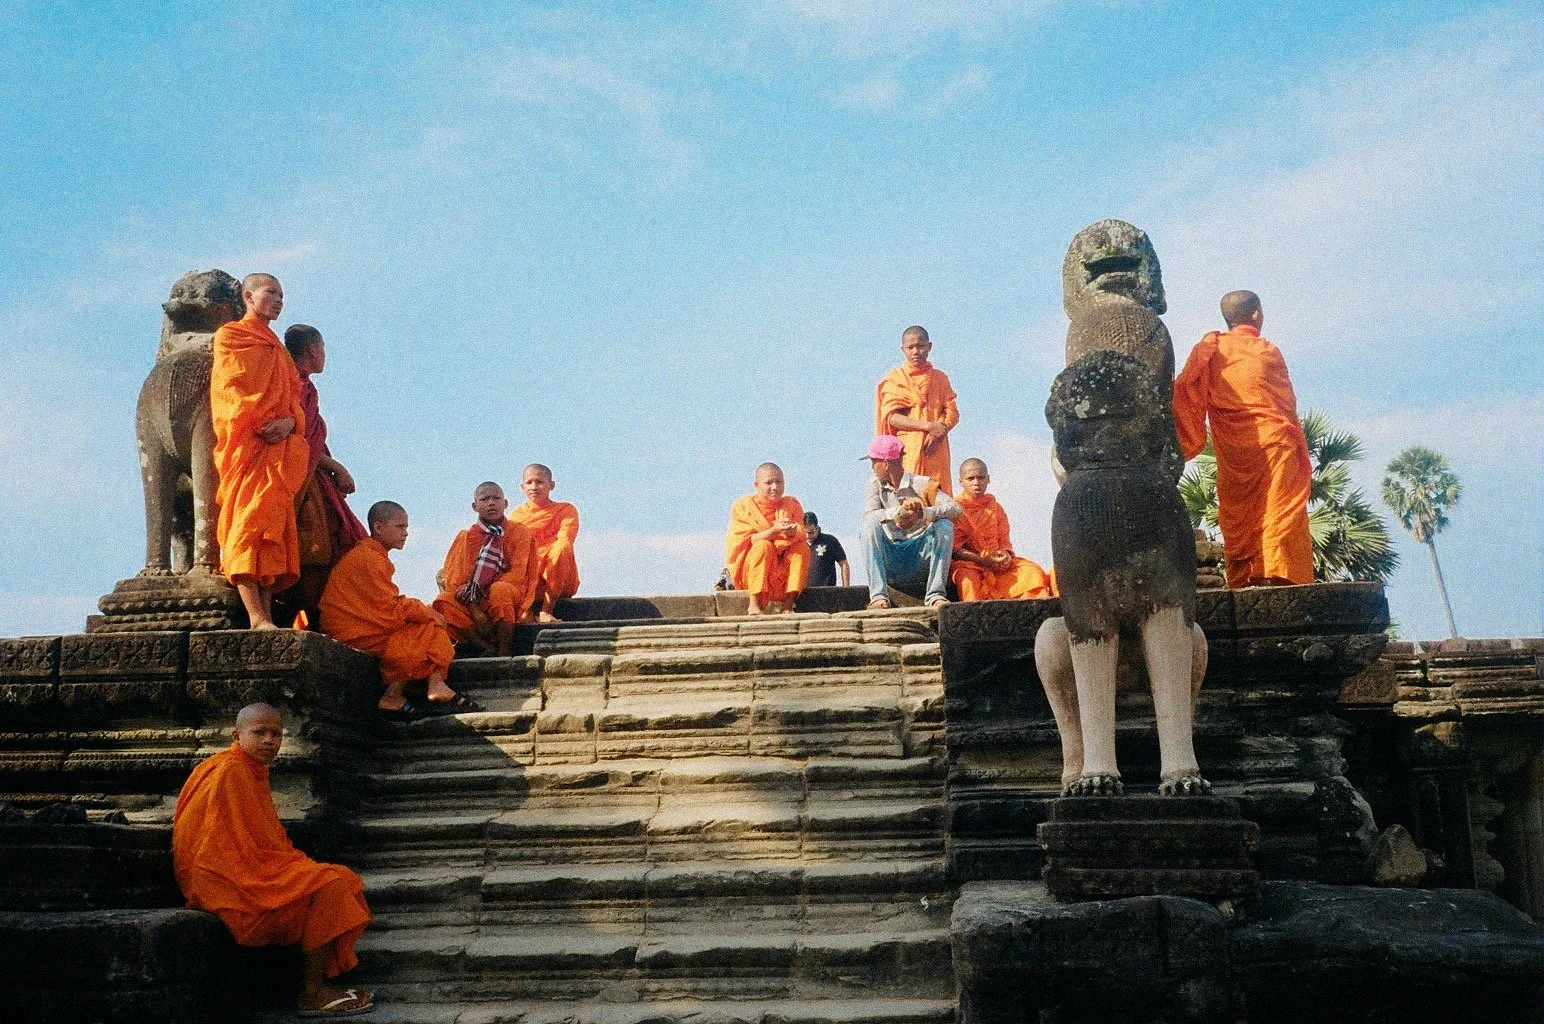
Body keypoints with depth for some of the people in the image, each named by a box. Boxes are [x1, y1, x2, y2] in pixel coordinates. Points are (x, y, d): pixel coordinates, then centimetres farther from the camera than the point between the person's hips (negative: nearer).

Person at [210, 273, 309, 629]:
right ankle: (256, 618, -25)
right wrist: (257, 425, -13)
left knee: (273, 530, -3)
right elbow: (229, 389, -2)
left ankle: (266, 618, -9)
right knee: (248, 522, -16)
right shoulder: (230, 335, 10)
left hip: (278, 448, 6)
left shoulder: (278, 349, 27)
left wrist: (289, 422, -6)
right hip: (245, 444, -6)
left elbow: (294, 397, 16)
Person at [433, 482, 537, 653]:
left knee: (500, 590, -36)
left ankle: (505, 651, -24)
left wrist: (480, 591, -20)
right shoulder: (465, 537, 6)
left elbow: (517, 575, -9)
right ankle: (489, 650, -24)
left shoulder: (519, 533, 2)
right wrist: (474, 610, -18)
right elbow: (454, 580, -2)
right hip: (473, 603, 2)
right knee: (444, 602, -26)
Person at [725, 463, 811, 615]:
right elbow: (746, 541, -16)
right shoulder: (742, 506, -5)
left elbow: (801, 535, -10)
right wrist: (773, 531, -32)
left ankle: (788, 604, -24)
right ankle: (753, 604, -29)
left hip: (782, 571, 3)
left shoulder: (792, 504, 5)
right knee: (764, 546, -31)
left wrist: (792, 533, -35)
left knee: (803, 547, -21)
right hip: (747, 572, -3)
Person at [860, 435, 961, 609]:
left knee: (945, 525, -23)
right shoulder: (876, 485, 7)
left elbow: (955, 509, -16)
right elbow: (868, 515, -13)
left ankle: (935, 594, -26)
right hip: (890, 561, 1)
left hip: (920, 560, -1)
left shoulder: (922, 485, 0)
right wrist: (897, 512, -31)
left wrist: (922, 513, -33)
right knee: (871, 524, -23)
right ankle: (878, 595, -32)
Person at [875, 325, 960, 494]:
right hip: (907, 450, -3)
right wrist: (928, 426, -13)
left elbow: (953, 413, 10)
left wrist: (940, 431, -12)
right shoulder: (895, 379, 8)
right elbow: (891, 417, -4)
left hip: (935, 450, 3)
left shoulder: (940, 378, 18)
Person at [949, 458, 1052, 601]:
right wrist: (982, 560, -22)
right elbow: (954, 548, -9)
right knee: (967, 577, -41)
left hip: (997, 563, 5)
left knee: (1034, 572, -16)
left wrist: (1006, 554, -12)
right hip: (968, 563, -5)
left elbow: (1004, 540, 14)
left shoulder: (995, 508, 17)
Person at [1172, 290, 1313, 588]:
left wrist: (1185, 446, 3)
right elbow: (1288, 406, 8)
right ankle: (1278, 579, -16)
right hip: (1274, 444, -2)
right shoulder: (1268, 351, 4)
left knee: (1239, 523, 4)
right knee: (1280, 517, -6)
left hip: (1233, 455, 2)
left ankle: (1243, 585, 0)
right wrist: (1303, 459, 15)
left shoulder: (1209, 350, 8)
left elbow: (1186, 397, 0)